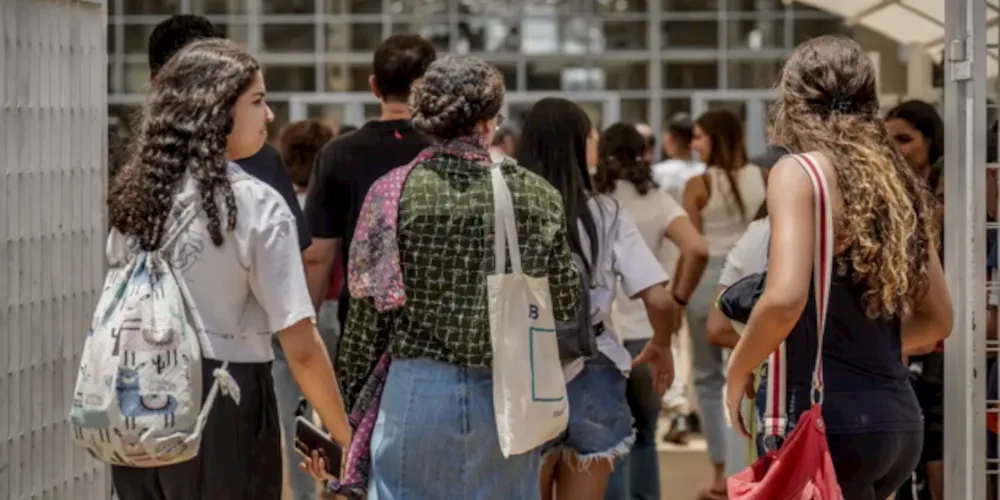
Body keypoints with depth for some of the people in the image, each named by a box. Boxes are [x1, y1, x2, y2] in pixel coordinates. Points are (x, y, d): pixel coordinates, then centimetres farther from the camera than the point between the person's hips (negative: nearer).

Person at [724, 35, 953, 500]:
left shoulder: (799, 172, -7)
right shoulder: (897, 182, 14)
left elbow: (785, 299, -21)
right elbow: (937, 319, 20)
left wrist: (738, 372, -5)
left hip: (829, 420, -7)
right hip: (900, 422, 8)